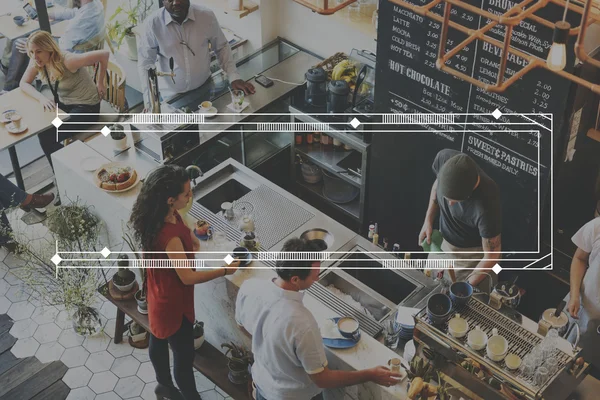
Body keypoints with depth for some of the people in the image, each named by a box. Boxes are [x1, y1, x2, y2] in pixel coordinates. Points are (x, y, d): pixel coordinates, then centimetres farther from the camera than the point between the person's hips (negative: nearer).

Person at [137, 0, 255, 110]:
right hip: (172, 96, -2)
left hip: (205, 89, 2)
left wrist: (234, 77, -9)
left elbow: (221, 47, 1)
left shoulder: (206, 16, -14)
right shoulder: (153, 23, -18)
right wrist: (149, 103, -18)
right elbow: (145, 63, -12)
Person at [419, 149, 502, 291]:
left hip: (471, 255, -5)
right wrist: (428, 220, -6)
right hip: (442, 241, 5)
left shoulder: (486, 206, -41)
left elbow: (492, 255, -25)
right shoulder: (444, 158, -28)